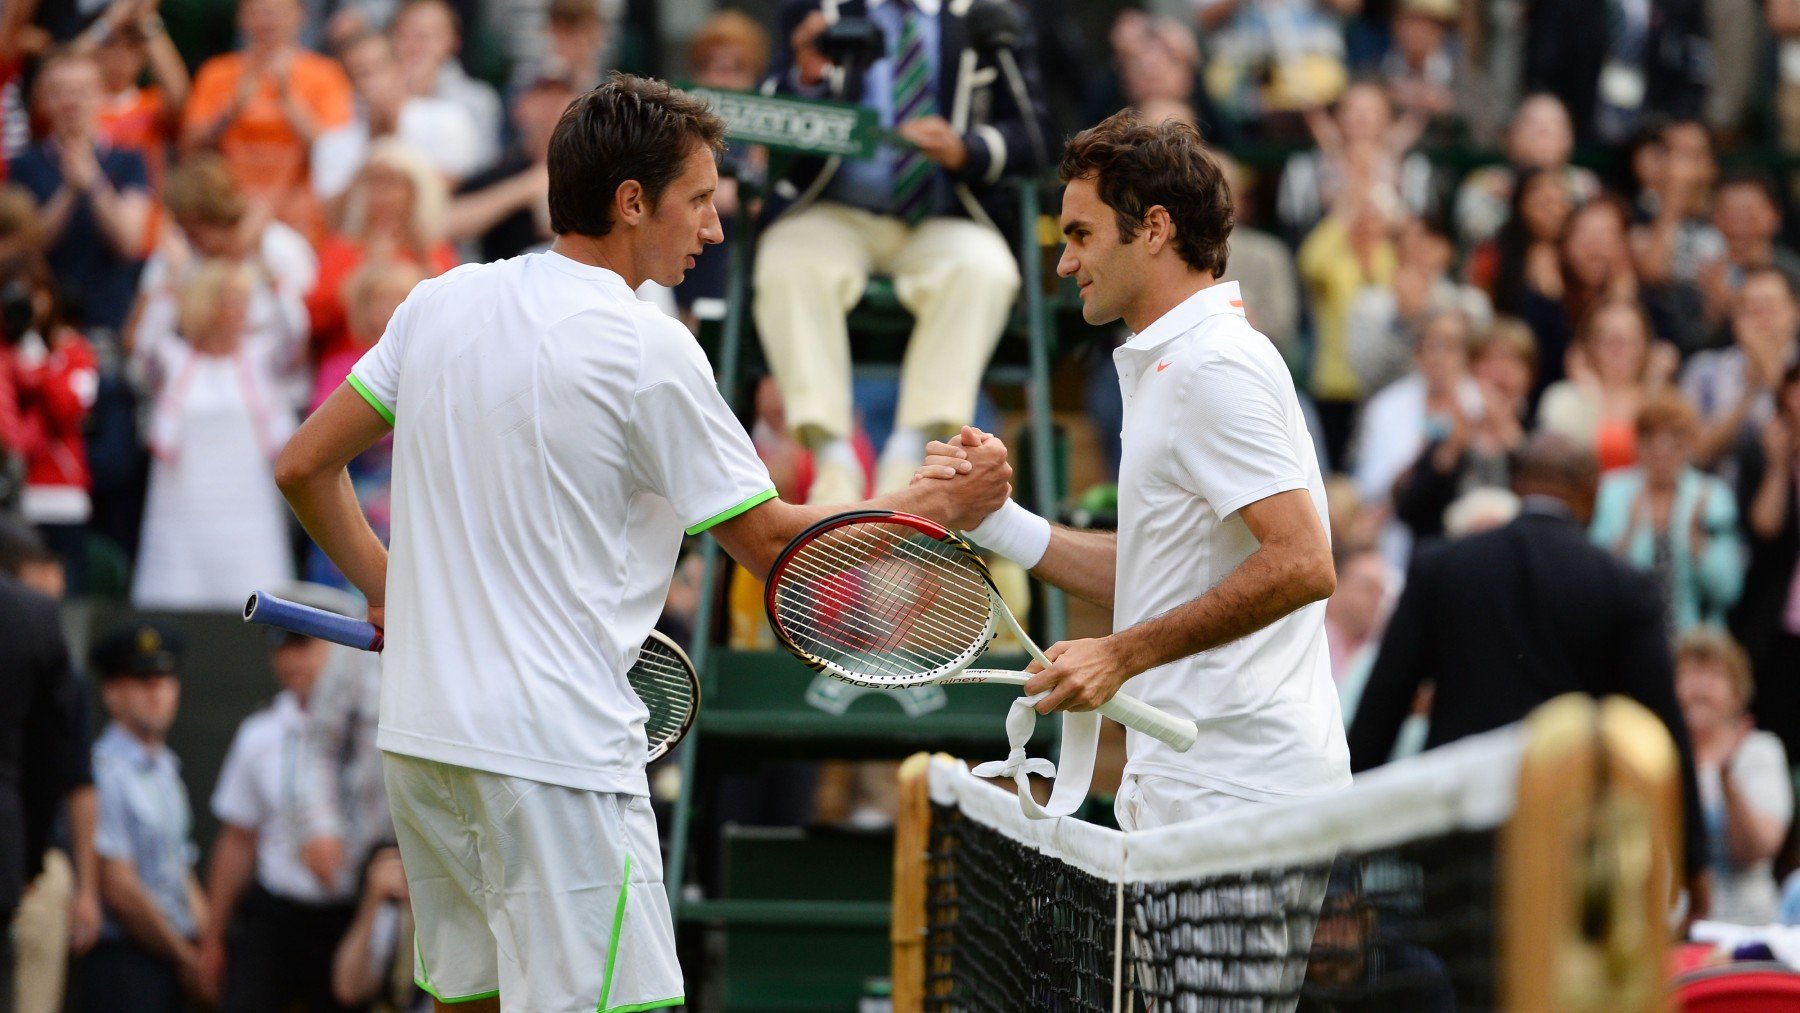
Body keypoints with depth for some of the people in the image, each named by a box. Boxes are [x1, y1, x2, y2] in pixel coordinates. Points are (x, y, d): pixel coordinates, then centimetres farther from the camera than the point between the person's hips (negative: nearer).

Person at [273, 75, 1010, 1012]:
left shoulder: (439, 302, 8)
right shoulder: (647, 350, -11)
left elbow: (304, 465, 13)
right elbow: (768, 542, -3)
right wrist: (944, 505, 5)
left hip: (420, 736, 8)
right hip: (556, 748, -8)